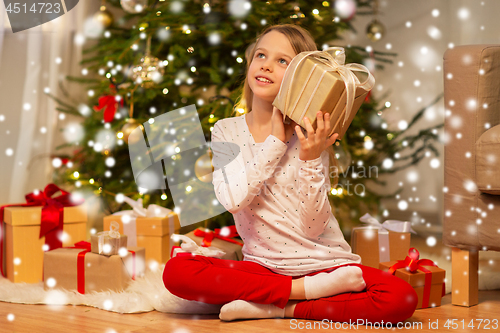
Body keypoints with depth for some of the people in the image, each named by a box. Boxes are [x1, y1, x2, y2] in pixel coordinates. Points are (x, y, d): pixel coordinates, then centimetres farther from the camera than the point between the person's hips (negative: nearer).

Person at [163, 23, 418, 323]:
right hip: (264, 263, 2)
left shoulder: (309, 136, -5)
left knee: (401, 299, -28)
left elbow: (312, 228, -12)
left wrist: (310, 159, -23)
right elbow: (232, 200, -17)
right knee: (176, 271, -26)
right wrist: (275, 141, -16)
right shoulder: (226, 131, 2)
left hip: (323, 262, -1)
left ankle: (276, 308, -18)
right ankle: (308, 289, -18)